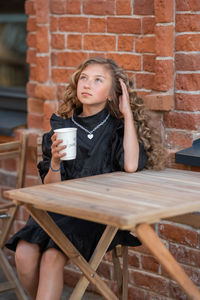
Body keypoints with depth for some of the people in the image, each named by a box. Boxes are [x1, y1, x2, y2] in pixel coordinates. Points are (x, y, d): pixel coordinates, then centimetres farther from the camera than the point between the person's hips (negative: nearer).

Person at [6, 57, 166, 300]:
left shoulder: (117, 128, 2)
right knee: (24, 253, -22)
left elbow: (131, 166, -21)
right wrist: (55, 161, -15)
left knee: (52, 256, -29)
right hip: (63, 205, 4)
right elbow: (51, 188, 7)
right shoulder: (62, 126, 8)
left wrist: (128, 115, -11)